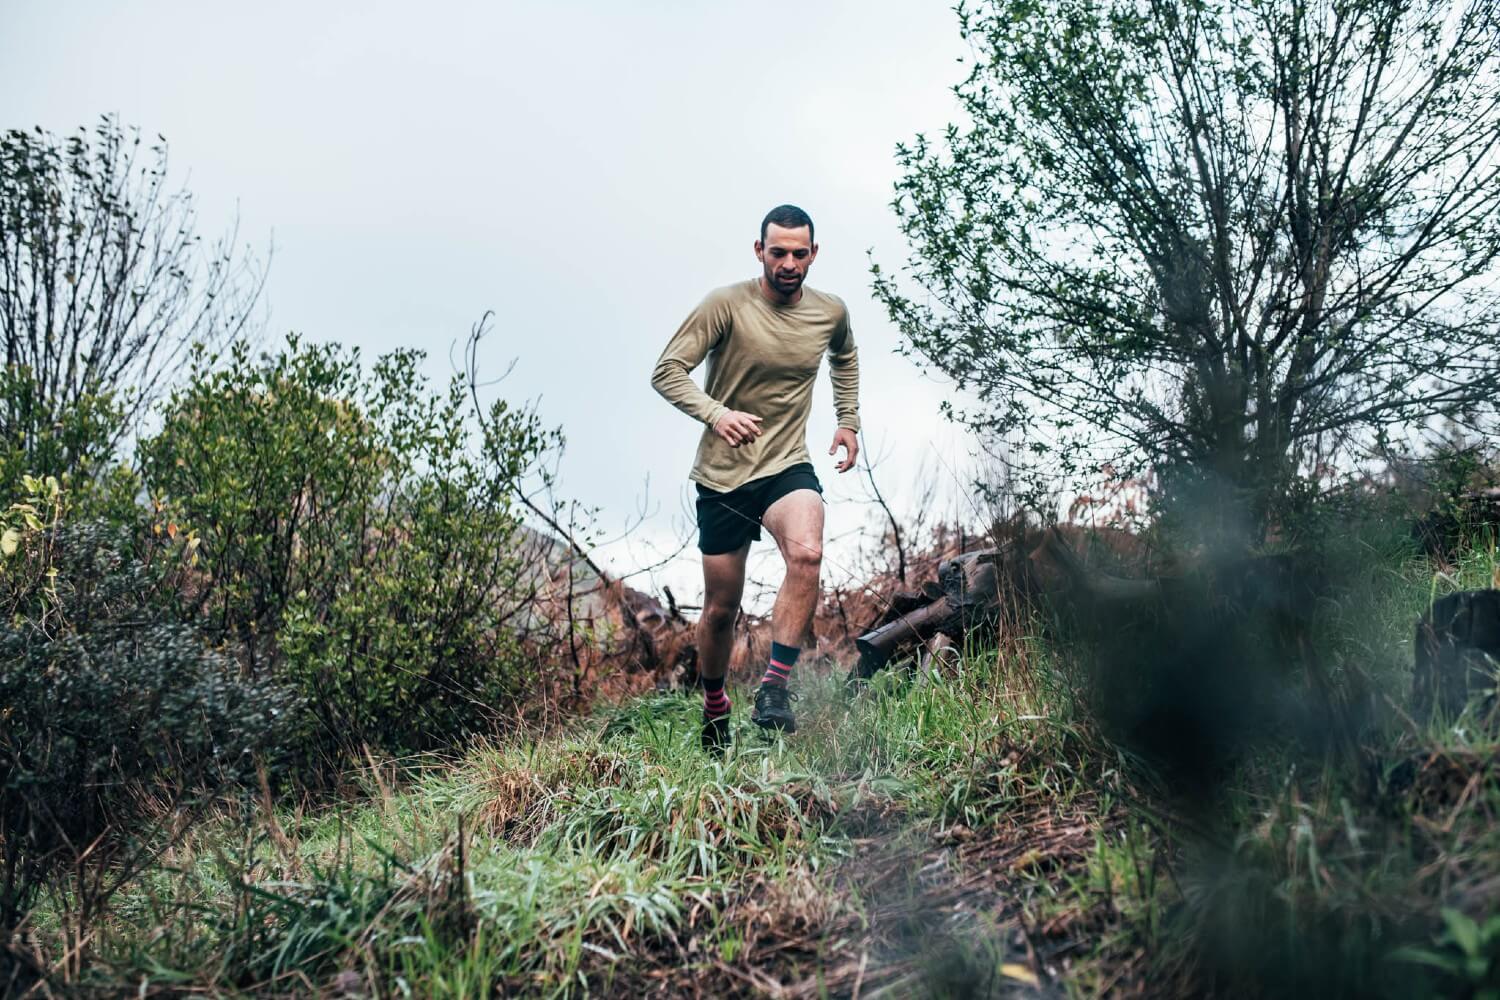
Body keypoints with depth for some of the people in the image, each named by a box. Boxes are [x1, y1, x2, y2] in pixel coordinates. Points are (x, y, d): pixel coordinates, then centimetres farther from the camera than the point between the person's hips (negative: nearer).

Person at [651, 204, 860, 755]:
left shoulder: (831, 312, 2)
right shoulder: (726, 304, -12)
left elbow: (844, 359, 25)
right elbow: (667, 371, -14)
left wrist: (849, 422, 17)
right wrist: (716, 413, -30)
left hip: (789, 467, 2)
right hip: (723, 475, -1)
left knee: (806, 554, -31)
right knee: (721, 607, 8)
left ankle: (774, 689, -22)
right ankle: (714, 710, 33)